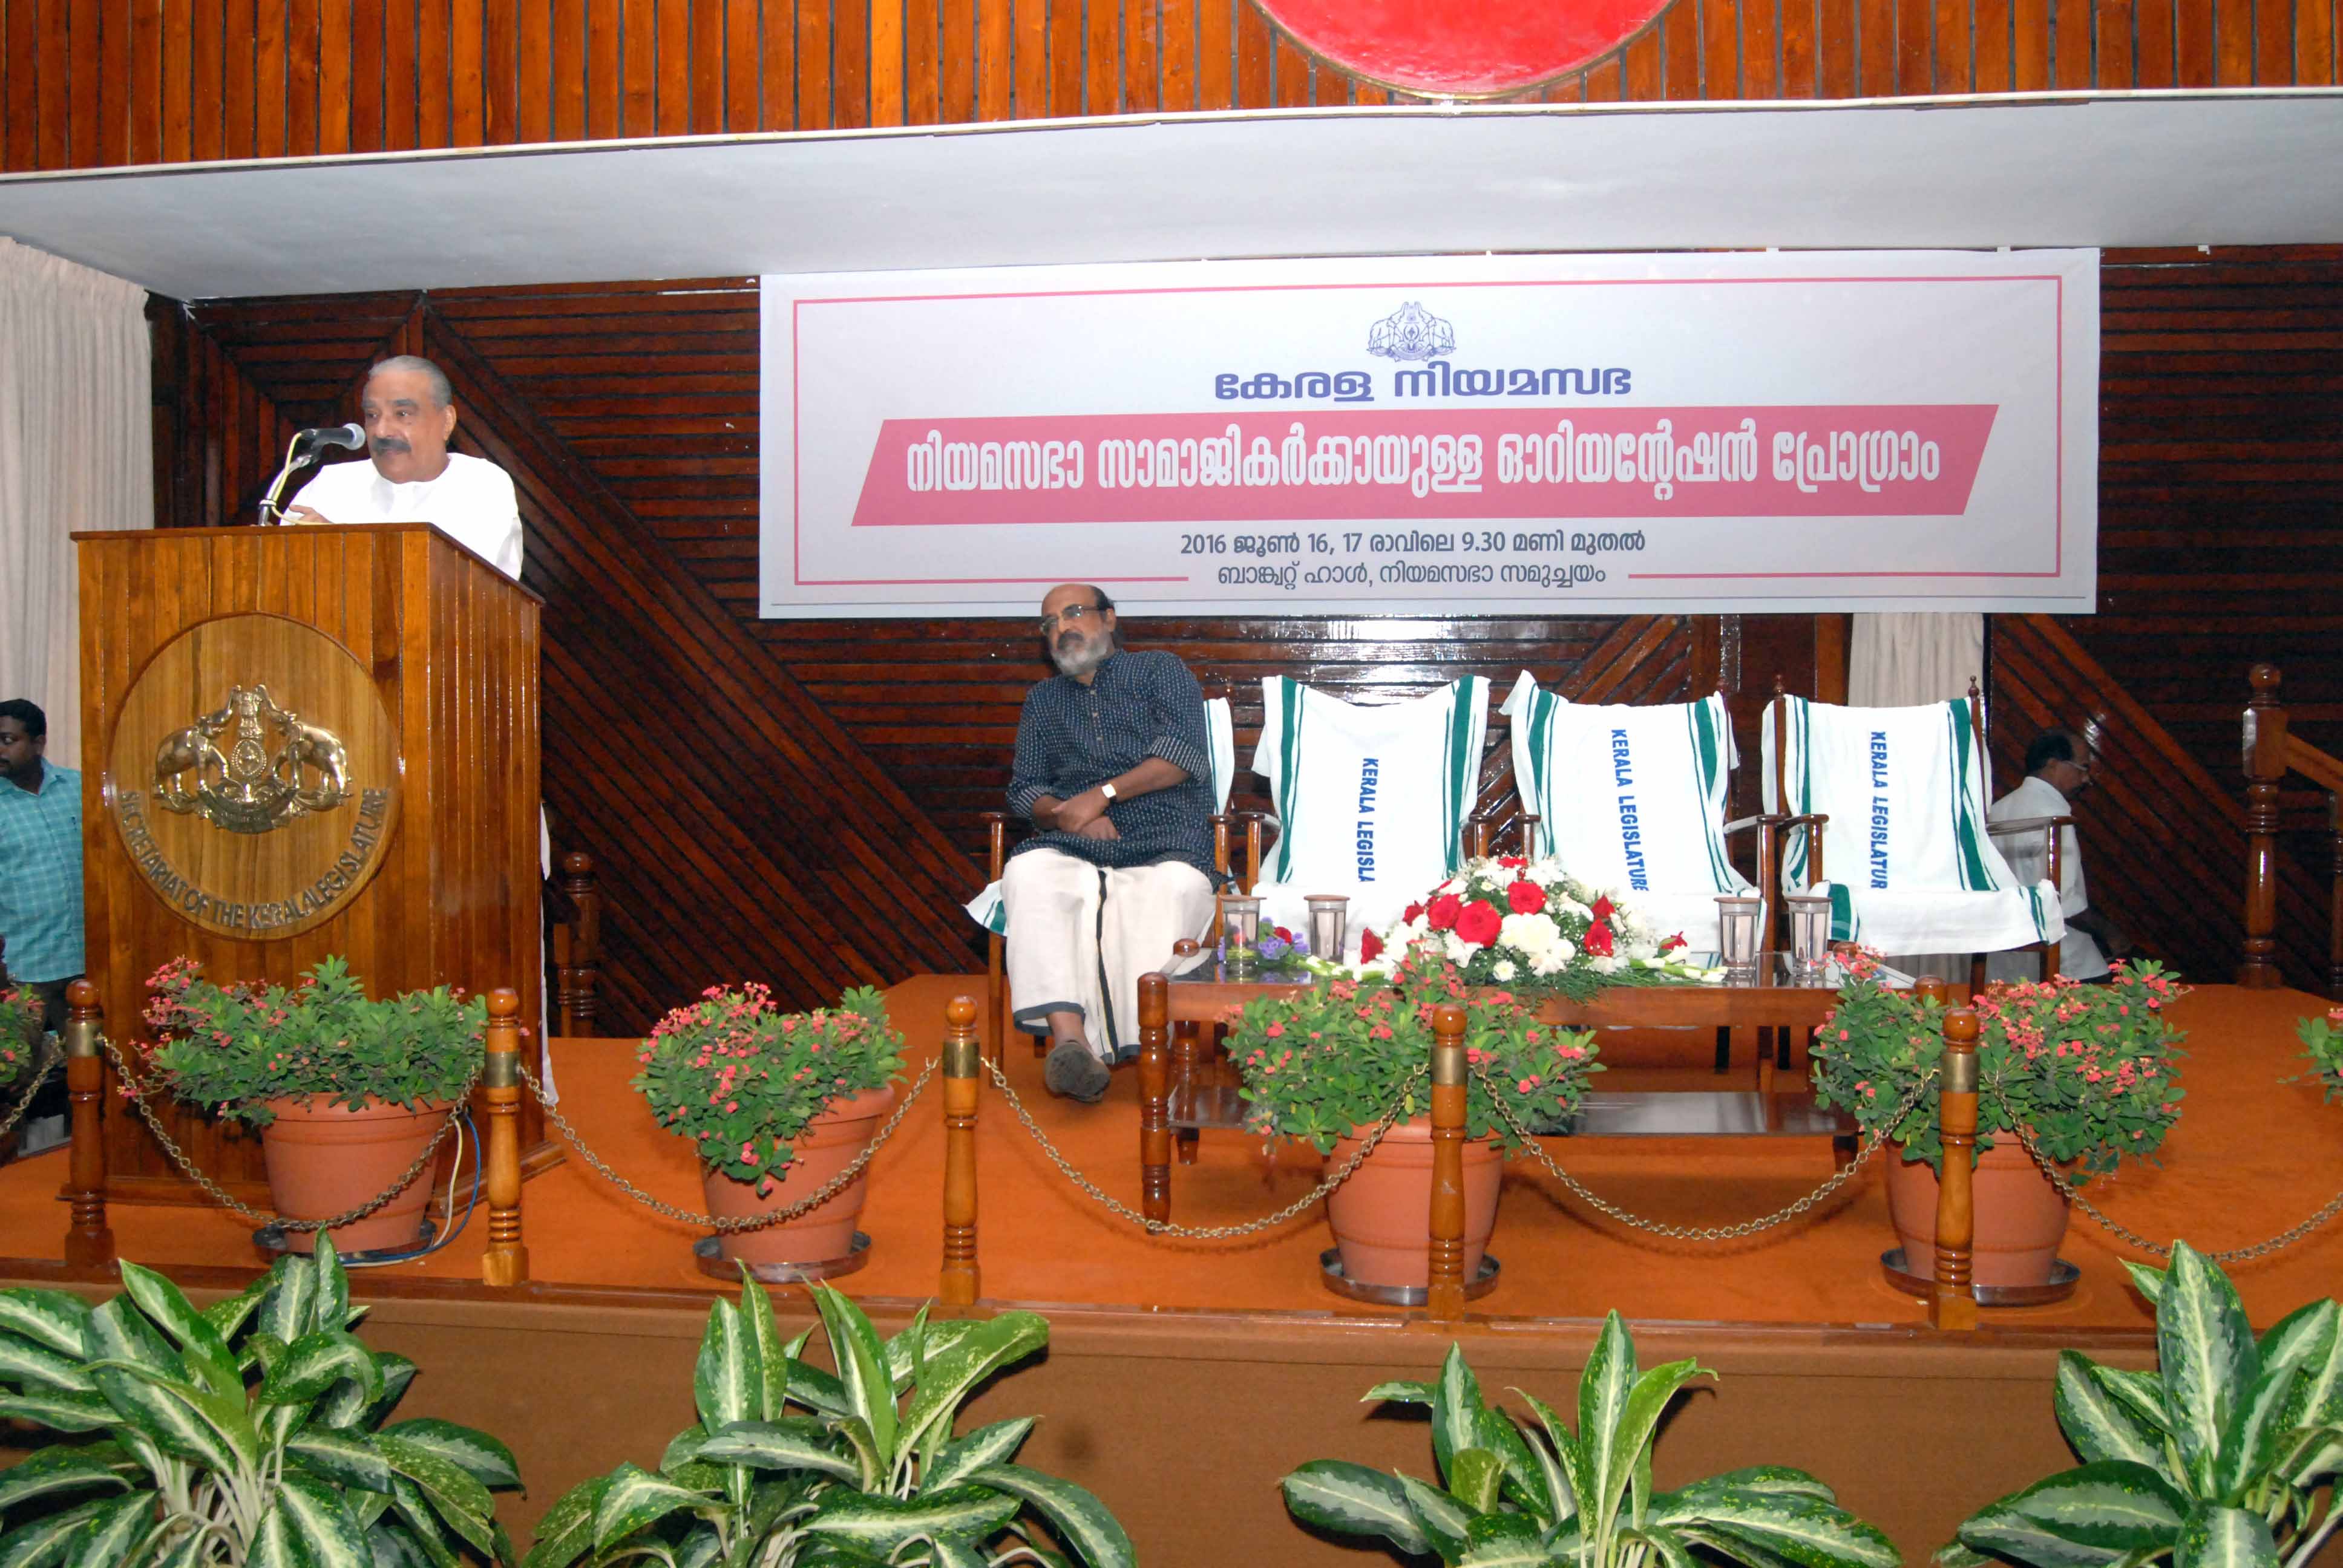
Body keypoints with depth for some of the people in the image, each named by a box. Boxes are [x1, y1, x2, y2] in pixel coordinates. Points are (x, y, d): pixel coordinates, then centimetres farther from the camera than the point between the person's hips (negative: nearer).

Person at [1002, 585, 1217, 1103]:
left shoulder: (1160, 670, 17)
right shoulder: (1043, 699, 30)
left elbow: (1187, 753, 1)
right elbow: (1024, 788, 21)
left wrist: (1102, 795, -7)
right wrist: (1063, 815, -3)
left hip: (1163, 847, -3)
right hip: (1073, 850, 3)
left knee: (1175, 887, -39)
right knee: (1028, 873, -33)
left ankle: (1153, 1049, -43)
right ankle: (1069, 1037, -46)